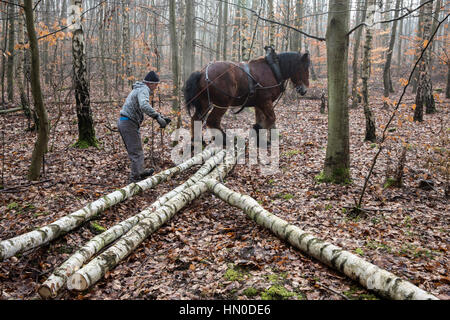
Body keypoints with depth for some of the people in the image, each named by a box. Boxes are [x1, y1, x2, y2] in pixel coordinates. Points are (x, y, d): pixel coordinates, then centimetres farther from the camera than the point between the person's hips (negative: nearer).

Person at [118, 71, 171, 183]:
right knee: (136, 152, -5)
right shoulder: (143, 89, -14)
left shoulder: (139, 89, 20)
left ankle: (141, 172, 37)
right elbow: (144, 106, -34)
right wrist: (158, 117, -36)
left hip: (123, 122, 10)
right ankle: (135, 178, -2)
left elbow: (148, 107, 27)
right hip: (129, 123, -10)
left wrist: (162, 117, 19)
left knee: (135, 151, 22)